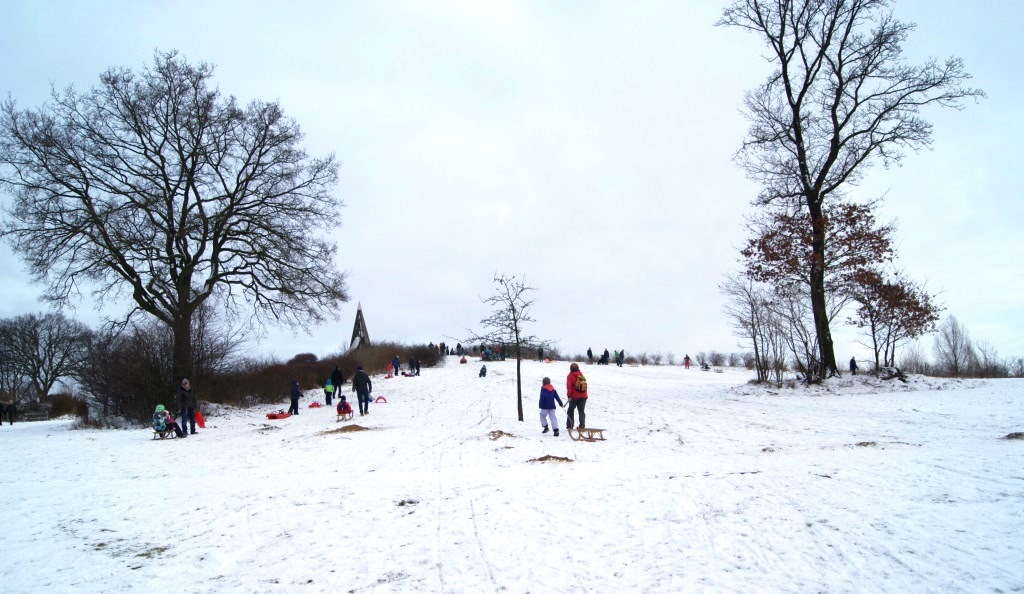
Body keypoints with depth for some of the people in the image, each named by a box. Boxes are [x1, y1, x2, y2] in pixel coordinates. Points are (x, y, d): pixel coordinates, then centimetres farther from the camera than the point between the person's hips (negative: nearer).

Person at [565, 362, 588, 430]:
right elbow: (585, 386, 15)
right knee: (581, 411, 9)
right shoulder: (582, 375, 10)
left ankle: (569, 425, 6)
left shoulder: (570, 376, -6)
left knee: (570, 410, 10)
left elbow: (569, 386, -13)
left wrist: (569, 396, -11)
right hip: (583, 396, 4)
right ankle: (582, 425, -1)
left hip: (575, 396, -4)